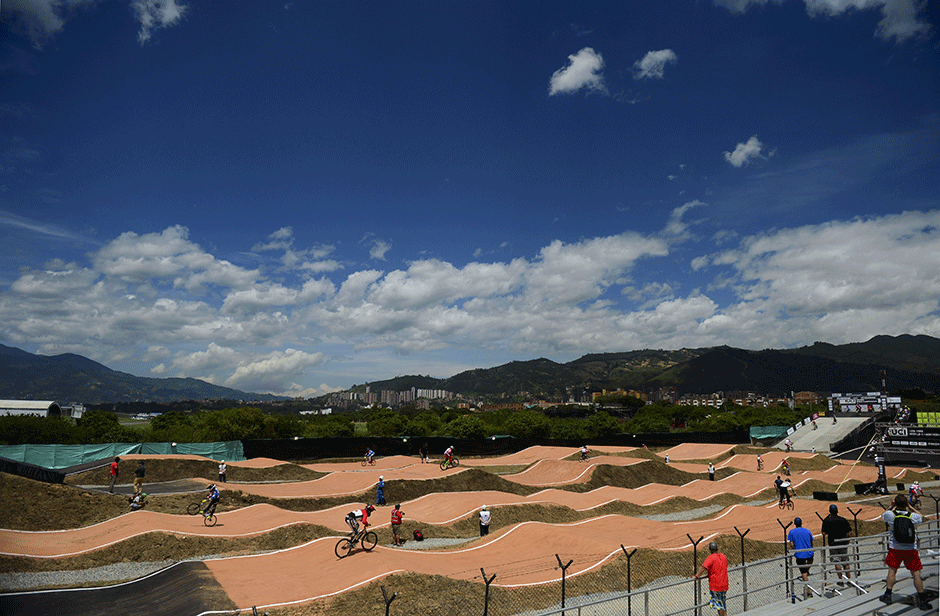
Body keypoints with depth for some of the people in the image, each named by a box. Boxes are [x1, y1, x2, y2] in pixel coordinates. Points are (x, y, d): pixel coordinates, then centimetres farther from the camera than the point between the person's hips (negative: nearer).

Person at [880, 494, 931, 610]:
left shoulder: (890, 514, -9)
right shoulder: (913, 516, -8)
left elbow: (883, 516, 15)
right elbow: (921, 517, 17)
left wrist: (893, 507, 18)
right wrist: (909, 508, 19)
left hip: (895, 549, 0)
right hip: (911, 549, 0)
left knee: (892, 571, 12)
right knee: (915, 573, 7)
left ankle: (888, 595, 18)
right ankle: (922, 601, 10)